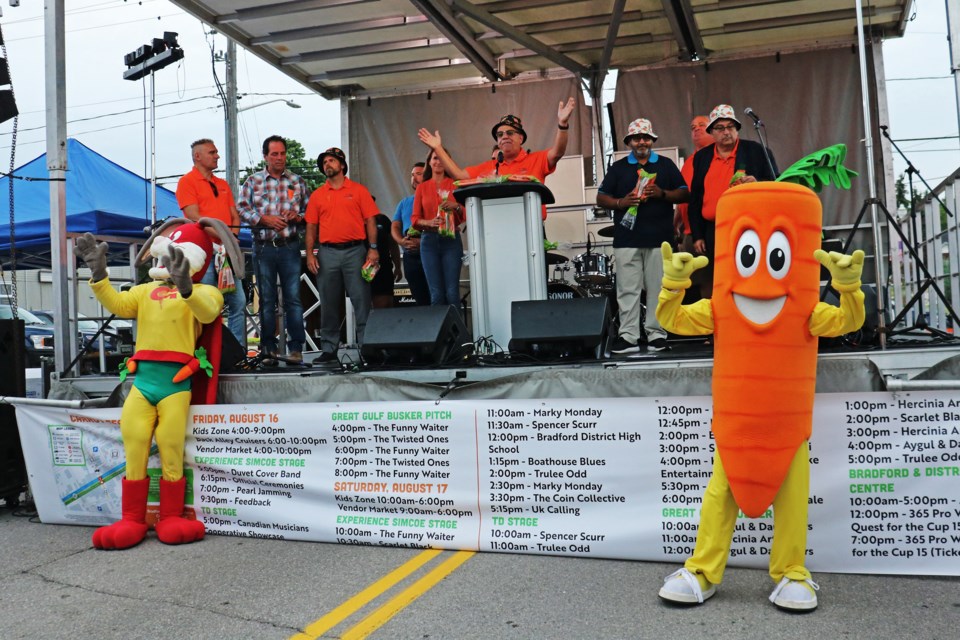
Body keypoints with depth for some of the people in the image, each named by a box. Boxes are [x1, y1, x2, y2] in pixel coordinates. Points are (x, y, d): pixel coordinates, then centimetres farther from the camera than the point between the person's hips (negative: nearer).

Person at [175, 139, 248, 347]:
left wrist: (232, 236, -2)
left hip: (226, 252, 7)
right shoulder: (187, 181, 2)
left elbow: (234, 216, 17)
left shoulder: (223, 184, 23)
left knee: (238, 302, 2)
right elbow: (194, 217, -9)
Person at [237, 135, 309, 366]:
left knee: (293, 298, -4)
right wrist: (264, 219, -10)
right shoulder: (253, 181, 7)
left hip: (290, 246, 0)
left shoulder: (297, 181, 10)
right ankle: (268, 350, 9)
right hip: (263, 247, 0)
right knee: (267, 300, 4)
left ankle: (295, 348, 1)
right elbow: (242, 209, 2)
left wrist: (298, 216, -6)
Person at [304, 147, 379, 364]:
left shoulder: (358, 190, 7)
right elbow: (311, 227, 12)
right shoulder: (317, 195, 13)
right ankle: (329, 350, 12)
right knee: (329, 303, 5)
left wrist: (373, 248, -7)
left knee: (362, 300, -4)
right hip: (327, 253, 2)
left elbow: (370, 221, 3)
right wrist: (309, 254, 1)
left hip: (355, 251, -2)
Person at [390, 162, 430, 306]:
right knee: (420, 300, 7)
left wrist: (423, 242, -20)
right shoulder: (404, 203, 21)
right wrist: (401, 241, -5)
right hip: (410, 257, 5)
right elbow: (395, 227, 17)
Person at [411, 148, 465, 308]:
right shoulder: (422, 188, 12)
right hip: (429, 240, 1)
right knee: (436, 293, -1)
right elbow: (415, 218, 7)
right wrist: (430, 222, -13)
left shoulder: (455, 184, 8)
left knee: (452, 292, -8)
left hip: (451, 239, -1)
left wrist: (456, 206, -15)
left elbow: (465, 215, 6)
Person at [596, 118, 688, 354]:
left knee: (658, 289, 1)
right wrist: (620, 202, -10)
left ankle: (656, 334, 8)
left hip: (659, 238, 0)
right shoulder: (618, 168, 13)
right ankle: (628, 336, 0)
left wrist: (662, 193, -10)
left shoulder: (666, 165, 13)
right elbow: (601, 197, 9)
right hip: (627, 239, 0)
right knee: (627, 290, -2)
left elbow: (684, 193, 8)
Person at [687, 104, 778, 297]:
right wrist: (697, 235, 8)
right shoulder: (701, 157, 12)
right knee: (712, 292, 6)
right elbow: (695, 200, 13)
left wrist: (757, 184, -20)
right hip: (713, 233, 3)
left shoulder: (757, 151, 2)